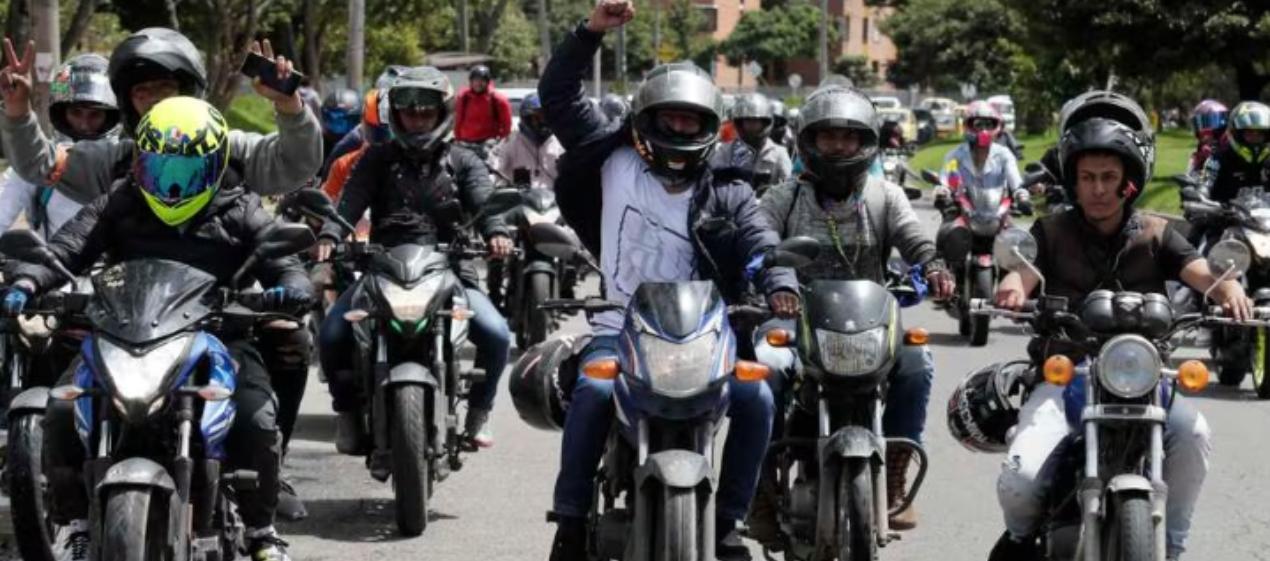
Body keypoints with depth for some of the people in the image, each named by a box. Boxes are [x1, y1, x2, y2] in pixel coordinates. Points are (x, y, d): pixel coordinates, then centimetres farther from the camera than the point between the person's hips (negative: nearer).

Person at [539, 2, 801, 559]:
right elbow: (558, 95, 8)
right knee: (593, 391, -32)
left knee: (756, 397, -22)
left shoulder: (728, 195, 10)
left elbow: (761, 246, -5)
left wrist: (780, 285, -29)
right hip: (620, 329, -1)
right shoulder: (615, 162, 9)